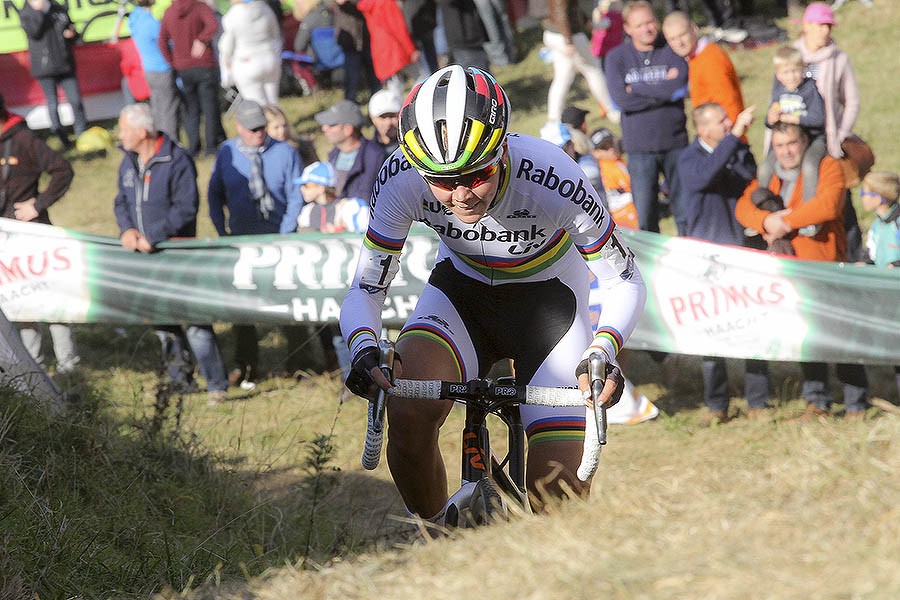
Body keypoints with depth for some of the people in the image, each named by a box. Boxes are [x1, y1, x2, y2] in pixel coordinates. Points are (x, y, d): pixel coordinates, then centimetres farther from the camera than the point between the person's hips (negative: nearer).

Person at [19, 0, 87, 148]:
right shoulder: (26, 14, -1)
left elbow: (71, 29, 21)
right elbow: (33, 32, -20)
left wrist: (72, 34, -3)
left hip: (65, 65, 3)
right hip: (45, 68, -3)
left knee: (76, 101, 2)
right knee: (53, 103, 2)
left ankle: (83, 134, 14)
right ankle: (60, 137, 12)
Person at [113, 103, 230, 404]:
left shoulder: (177, 161, -14)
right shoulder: (129, 162, 9)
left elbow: (186, 208, -17)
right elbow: (122, 201, 14)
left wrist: (153, 236, -21)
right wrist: (127, 229, -7)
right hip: (145, 254, 8)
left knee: (194, 320, -9)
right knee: (161, 319, 13)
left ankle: (216, 384, -4)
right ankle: (180, 380, 25)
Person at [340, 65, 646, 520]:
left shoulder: (552, 179, -34)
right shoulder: (401, 178, -28)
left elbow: (624, 281, -20)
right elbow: (366, 289, -17)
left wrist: (603, 351, -39)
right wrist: (365, 349, -39)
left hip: (546, 299, -2)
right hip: (461, 290, 2)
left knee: (558, 495, -12)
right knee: (408, 414, -28)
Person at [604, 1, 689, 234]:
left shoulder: (671, 50, 0)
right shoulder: (617, 57, -1)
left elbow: (681, 86, -15)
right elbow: (620, 99, -13)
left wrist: (637, 88, -11)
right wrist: (664, 91, -11)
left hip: (675, 142, 0)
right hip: (640, 147, 0)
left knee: (683, 207, 5)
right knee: (645, 213, 3)